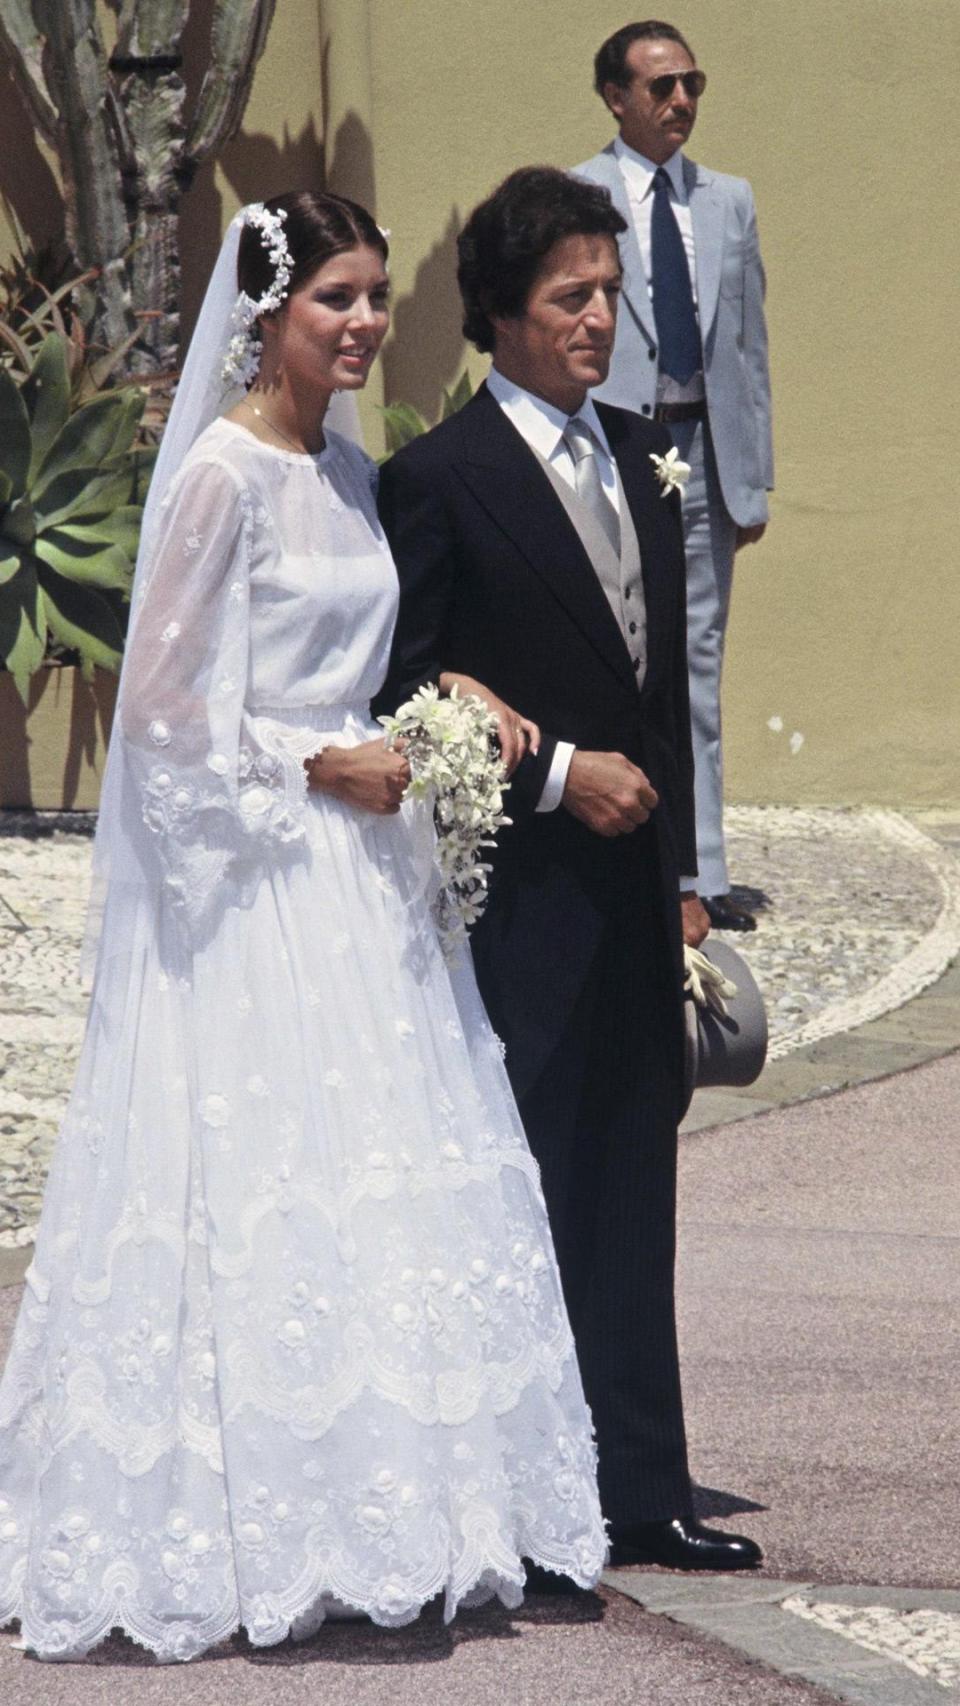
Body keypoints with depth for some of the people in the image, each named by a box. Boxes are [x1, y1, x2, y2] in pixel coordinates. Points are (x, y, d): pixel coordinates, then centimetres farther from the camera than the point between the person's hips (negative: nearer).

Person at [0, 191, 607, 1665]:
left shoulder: (352, 474, 12)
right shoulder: (223, 475, -12)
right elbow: (162, 701, -14)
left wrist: (454, 701, 5)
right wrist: (323, 765, -13)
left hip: (357, 875, 8)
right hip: (251, 887, -8)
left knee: (380, 1198, 7)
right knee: (264, 1199, -7)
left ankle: (364, 1521, 13)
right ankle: (248, 1539, -1)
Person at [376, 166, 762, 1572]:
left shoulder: (643, 454, 13)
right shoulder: (441, 478, -9)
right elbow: (403, 693, -11)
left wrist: (681, 869, 15)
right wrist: (558, 770, -16)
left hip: (633, 888, 7)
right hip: (522, 900, -7)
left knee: (632, 1203, 10)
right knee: (527, 1201, -2)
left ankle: (641, 1493, 15)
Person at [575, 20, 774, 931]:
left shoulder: (730, 201, 12)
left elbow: (748, 344, 13)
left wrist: (754, 476, 8)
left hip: (704, 455, 4)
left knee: (697, 669, 6)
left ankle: (698, 874, 9)